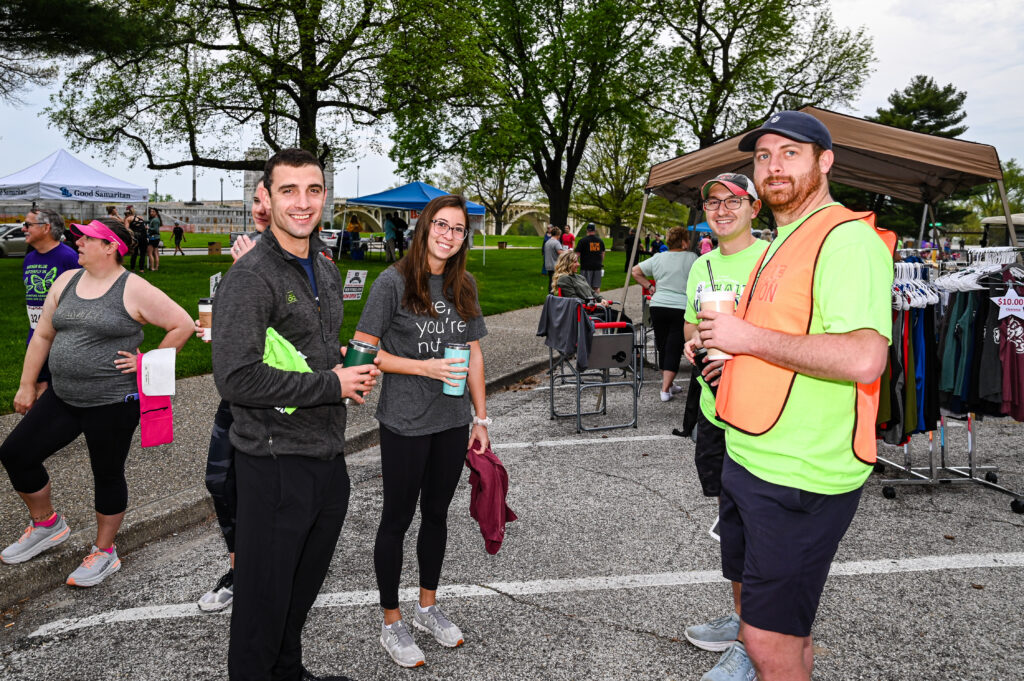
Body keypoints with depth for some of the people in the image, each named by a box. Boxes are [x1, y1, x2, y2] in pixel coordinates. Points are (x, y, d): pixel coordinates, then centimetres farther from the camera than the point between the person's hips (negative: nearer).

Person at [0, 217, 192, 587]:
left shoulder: (134, 290, -13)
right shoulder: (66, 281, 7)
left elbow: (183, 325, -13)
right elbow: (43, 336, 13)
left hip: (113, 402, -7)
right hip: (62, 397, 7)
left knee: (107, 474, 7)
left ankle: (104, 552, 26)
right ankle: (47, 524, 31)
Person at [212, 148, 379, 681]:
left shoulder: (326, 271, 11)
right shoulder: (249, 278, -16)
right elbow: (235, 379, -25)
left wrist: (347, 369, 1)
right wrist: (332, 385, -19)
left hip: (328, 457, 8)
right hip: (276, 462, -8)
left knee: (303, 587, 24)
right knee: (264, 600, 8)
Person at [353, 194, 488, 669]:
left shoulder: (464, 286, 6)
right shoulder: (395, 282, -11)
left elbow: (474, 352, 10)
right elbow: (363, 349, -11)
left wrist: (481, 417, 9)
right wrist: (424, 367, -19)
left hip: (452, 422, 5)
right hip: (405, 424, -5)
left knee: (437, 514, 18)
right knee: (397, 519, 8)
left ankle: (427, 608, 37)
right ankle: (391, 624, 26)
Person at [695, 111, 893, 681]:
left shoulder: (847, 238, -16)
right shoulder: (782, 244, 17)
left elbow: (863, 359, -29)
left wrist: (750, 337, -21)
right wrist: (733, 354, 11)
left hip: (799, 475, -10)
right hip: (748, 458, 10)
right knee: (770, 615, 24)